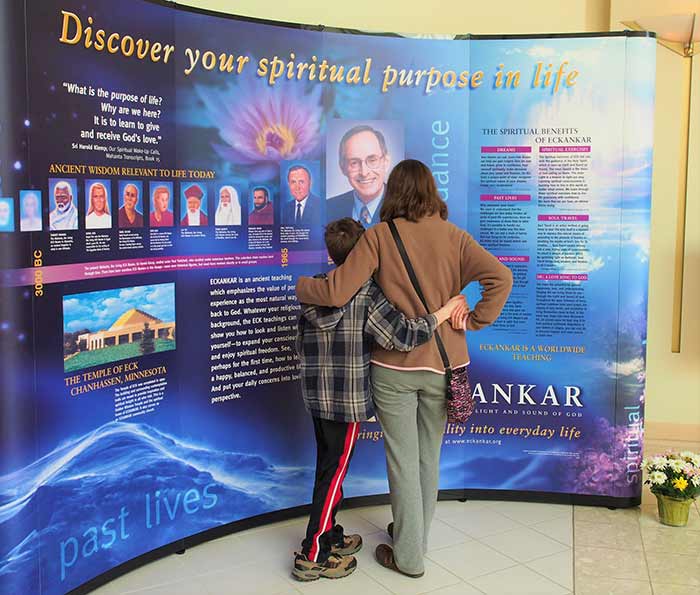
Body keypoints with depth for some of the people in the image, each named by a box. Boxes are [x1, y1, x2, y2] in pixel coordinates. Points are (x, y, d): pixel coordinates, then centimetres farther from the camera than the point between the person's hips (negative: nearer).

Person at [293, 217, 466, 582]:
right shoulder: (367, 296, -15)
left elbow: (301, 344, 10)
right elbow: (402, 336, -22)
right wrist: (443, 312, -13)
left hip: (316, 395, 7)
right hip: (349, 399, -6)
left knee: (328, 466, 19)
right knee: (334, 471, 3)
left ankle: (330, 537, 33)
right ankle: (312, 556, 10)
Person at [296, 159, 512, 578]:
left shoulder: (379, 236, -9)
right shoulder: (453, 236, -1)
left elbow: (337, 293, -16)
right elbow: (501, 277, -13)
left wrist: (300, 286, 3)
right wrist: (474, 322, -3)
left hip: (394, 366, -3)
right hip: (443, 364, 3)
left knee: (403, 460, 9)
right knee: (429, 457, 19)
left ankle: (408, 556, 20)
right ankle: (415, 538, 37)